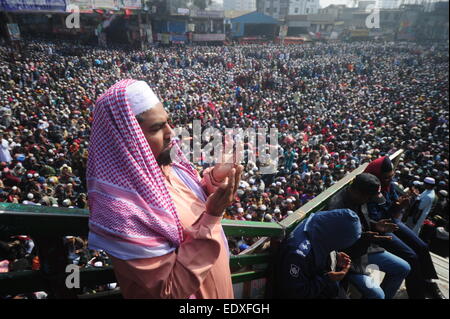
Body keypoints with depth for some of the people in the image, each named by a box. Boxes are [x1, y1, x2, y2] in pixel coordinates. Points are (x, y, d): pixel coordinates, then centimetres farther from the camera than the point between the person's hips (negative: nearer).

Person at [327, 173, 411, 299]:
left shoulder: (359, 198, -5)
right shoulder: (336, 208, -33)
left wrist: (376, 225, -5)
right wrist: (363, 238, -33)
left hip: (366, 248, 9)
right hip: (349, 256, -9)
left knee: (403, 268, 13)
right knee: (377, 294, -20)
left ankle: (385, 296, 31)